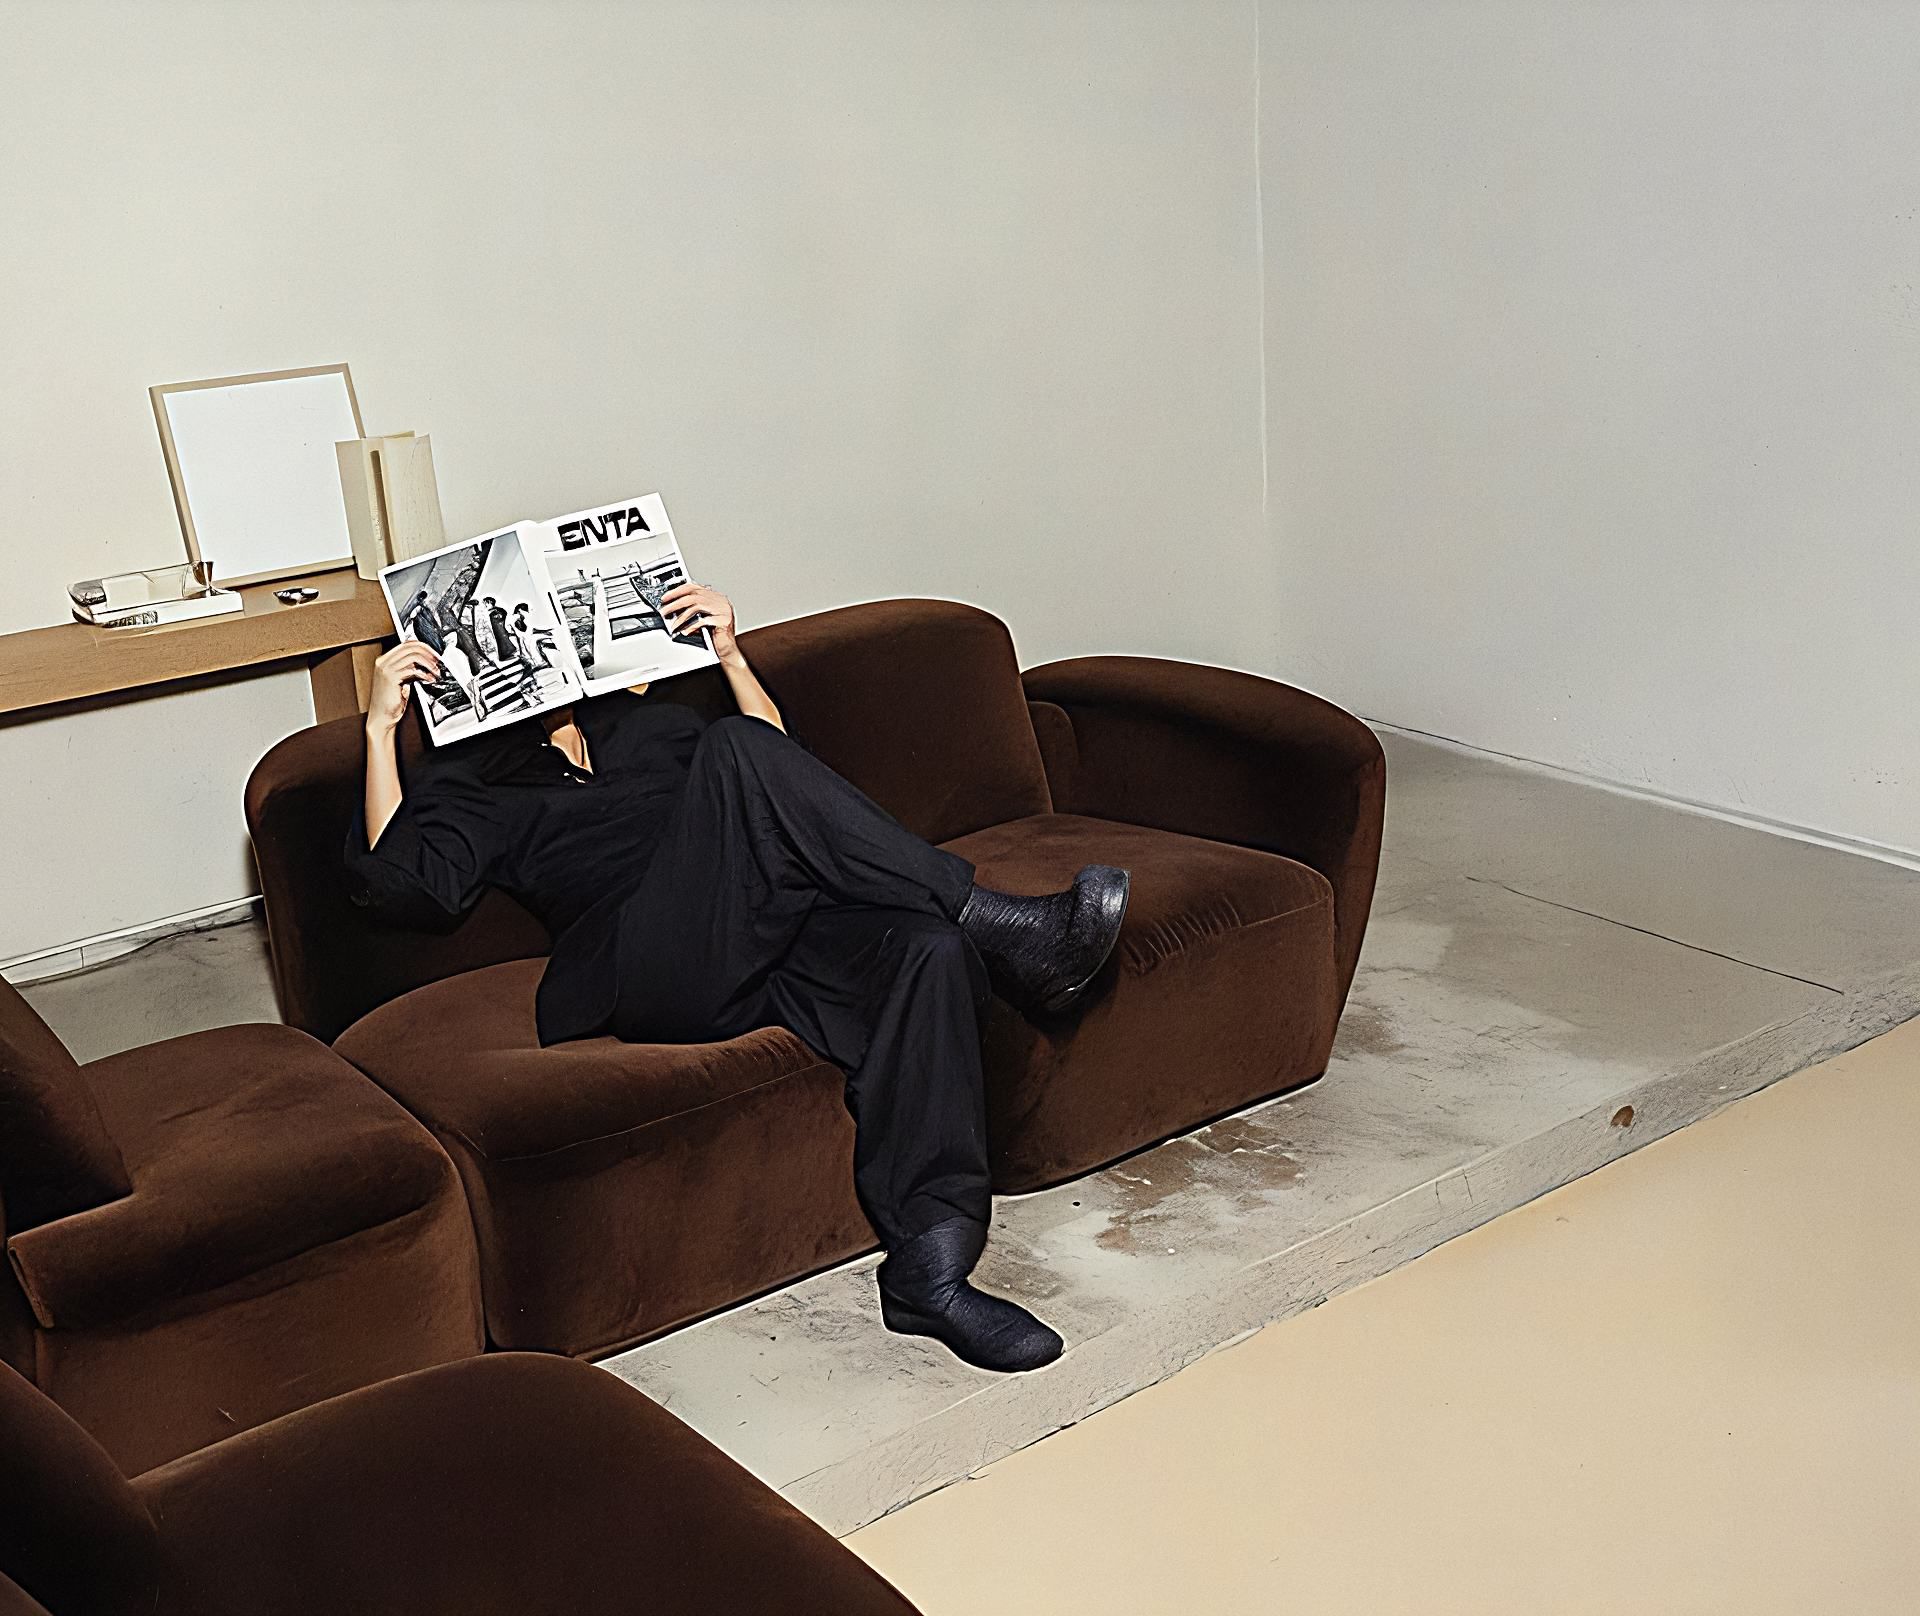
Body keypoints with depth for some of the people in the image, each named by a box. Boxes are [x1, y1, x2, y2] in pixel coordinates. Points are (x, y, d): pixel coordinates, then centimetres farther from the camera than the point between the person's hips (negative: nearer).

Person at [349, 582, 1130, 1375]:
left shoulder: (642, 721, 36)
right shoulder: (467, 778, 21)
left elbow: (781, 766, 28)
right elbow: (400, 875, 1)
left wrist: (730, 653, 18)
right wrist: (380, 725, -2)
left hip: (762, 943, 5)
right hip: (643, 974, -5)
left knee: (928, 951, -27)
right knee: (736, 749, -27)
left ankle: (927, 1268, -29)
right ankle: (990, 921, -26)